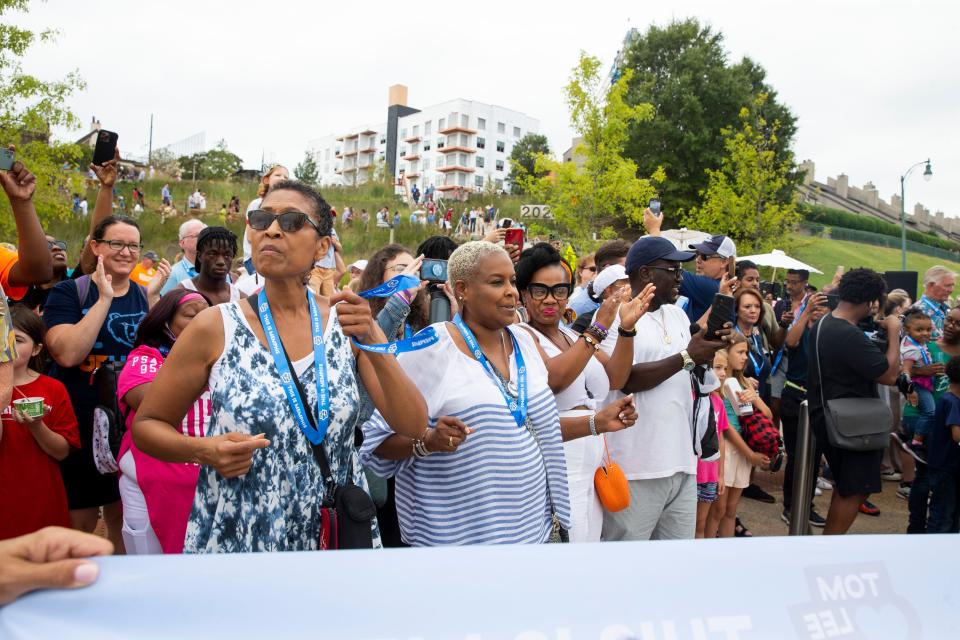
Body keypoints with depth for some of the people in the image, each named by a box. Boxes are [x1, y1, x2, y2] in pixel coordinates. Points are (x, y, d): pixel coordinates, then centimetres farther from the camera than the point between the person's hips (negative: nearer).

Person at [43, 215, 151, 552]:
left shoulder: (147, 297, 6)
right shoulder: (68, 293, -5)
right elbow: (68, 354, -20)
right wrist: (104, 299, -20)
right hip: (80, 427, -3)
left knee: (123, 518, 14)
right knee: (79, 523, 5)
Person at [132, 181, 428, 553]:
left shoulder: (348, 322, -4)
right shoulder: (215, 327, -8)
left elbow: (413, 426, -9)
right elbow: (146, 424, 2)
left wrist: (373, 343, -23)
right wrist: (203, 450, -17)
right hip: (235, 539, -1)